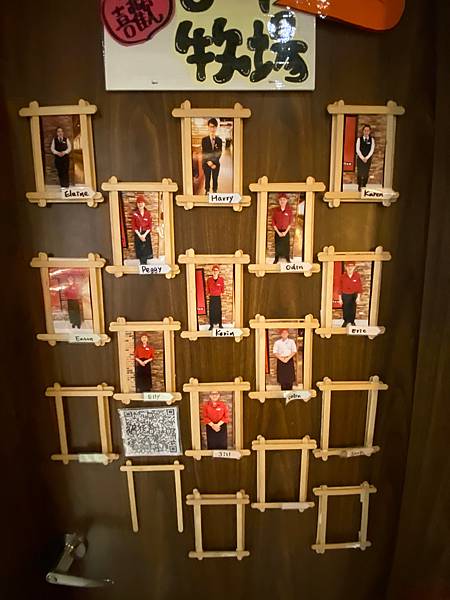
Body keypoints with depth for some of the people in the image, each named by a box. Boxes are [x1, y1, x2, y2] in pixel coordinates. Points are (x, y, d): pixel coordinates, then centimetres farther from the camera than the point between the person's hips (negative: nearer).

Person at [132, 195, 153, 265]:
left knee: (146, 251, 1)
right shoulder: (134, 213, -2)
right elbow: (133, 226, -3)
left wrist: (144, 235, -12)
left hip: (146, 234, 1)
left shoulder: (148, 213, 0)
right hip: (138, 235, -1)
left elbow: (150, 225, -1)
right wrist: (140, 235, -13)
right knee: (140, 251, 0)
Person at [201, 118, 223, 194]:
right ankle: (207, 192, 20)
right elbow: (203, 152, -5)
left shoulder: (219, 140, 0)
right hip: (206, 163, -1)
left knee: (215, 179, 8)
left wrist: (214, 163, -15)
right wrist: (208, 162, -18)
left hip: (216, 163, 1)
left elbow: (219, 153, -3)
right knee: (207, 179, 7)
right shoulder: (204, 140, -3)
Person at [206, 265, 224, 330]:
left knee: (219, 311, 6)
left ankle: (220, 324, 16)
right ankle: (211, 325, 10)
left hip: (218, 297, 0)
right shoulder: (209, 279, -7)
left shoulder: (221, 279, -6)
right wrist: (209, 294, 8)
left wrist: (221, 293, 11)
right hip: (212, 297, 0)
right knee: (211, 311, 1)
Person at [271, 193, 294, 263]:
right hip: (278, 231, 0)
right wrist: (278, 232, -10)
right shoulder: (275, 210, -5)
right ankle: (276, 259, 21)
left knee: (287, 245, 5)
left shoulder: (289, 210, -6)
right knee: (277, 245, 6)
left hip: (286, 231, 0)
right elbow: (273, 223, -3)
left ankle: (288, 259, 19)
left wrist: (285, 232, -10)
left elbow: (291, 222, -2)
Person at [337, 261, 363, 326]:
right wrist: (340, 298, -4)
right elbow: (340, 287, -6)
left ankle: (352, 321, 33)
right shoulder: (342, 276, -13)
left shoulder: (357, 276, -13)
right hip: (345, 295, 0)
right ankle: (346, 321, 34)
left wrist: (358, 297, -7)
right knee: (345, 309, 12)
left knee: (353, 309, 12)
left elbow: (359, 287, -5)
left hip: (354, 295, 0)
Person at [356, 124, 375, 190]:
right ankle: (359, 186, 9)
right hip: (360, 158, -1)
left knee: (366, 173, 2)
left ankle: (364, 186, 10)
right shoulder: (359, 139, -2)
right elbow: (358, 150, -6)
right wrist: (362, 158, -13)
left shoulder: (372, 140, 1)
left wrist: (366, 158, -14)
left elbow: (372, 150, -3)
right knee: (359, 173, -1)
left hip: (368, 159, 1)